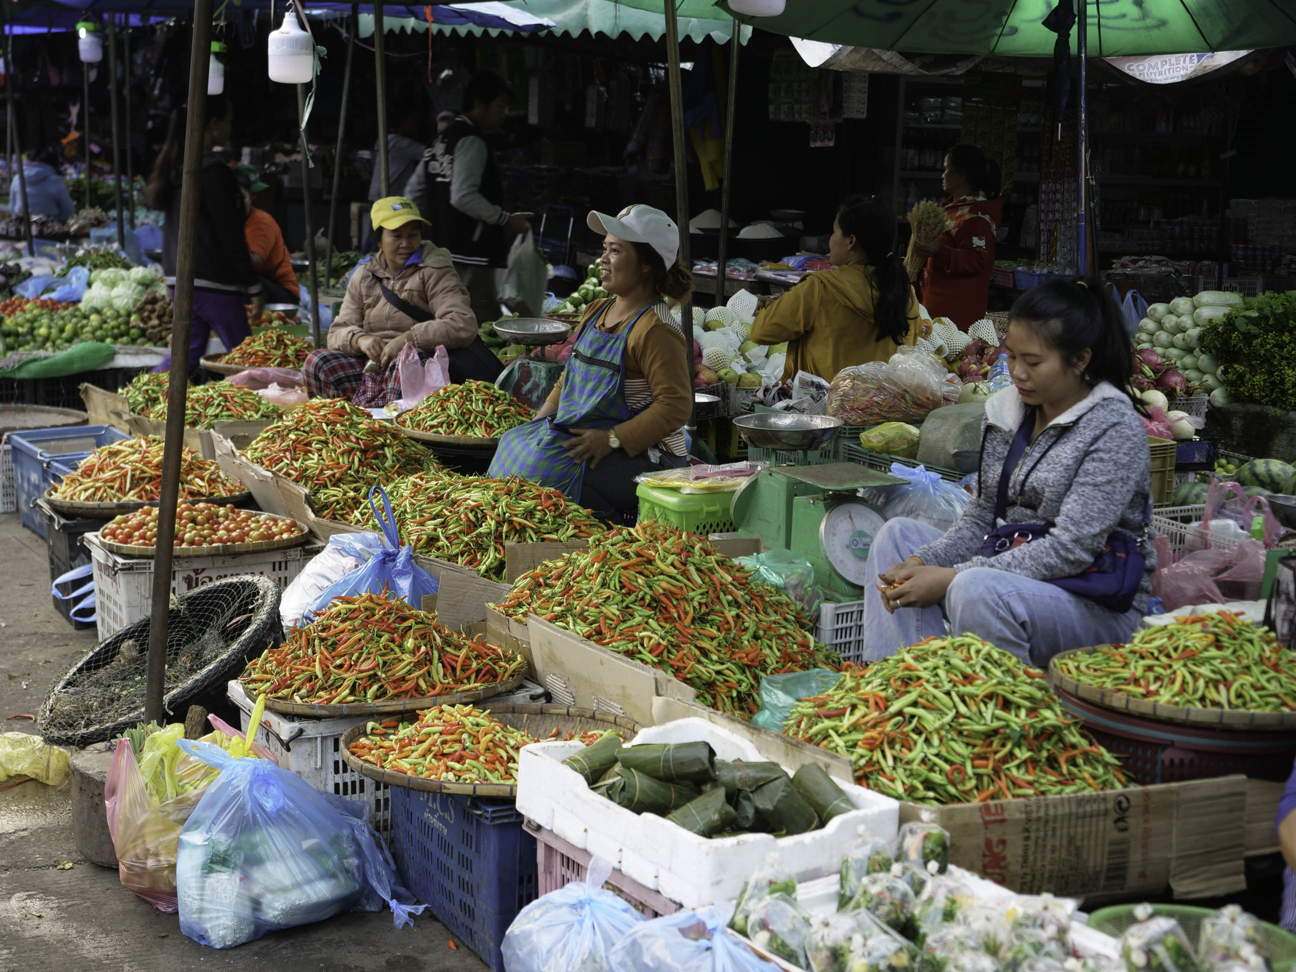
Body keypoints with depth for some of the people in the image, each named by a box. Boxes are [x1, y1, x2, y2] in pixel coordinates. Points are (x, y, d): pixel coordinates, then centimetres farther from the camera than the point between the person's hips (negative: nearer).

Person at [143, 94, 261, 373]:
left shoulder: (176, 165, 13)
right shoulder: (213, 169, -14)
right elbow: (230, 234, -15)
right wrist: (254, 287, -11)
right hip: (212, 280, -9)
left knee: (190, 350, 15)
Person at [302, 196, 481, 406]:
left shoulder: (434, 272, 2)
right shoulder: (364, 277, 18)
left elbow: (464, 326, -13)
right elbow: (337, 333, 11)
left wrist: (407, 338, -20)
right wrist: (360, 339, -14)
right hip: (372, 364, 5)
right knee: (316, 362, -19)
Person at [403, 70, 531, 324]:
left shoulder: (441, 140, 17)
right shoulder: (471, 142, -13)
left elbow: (413, 194, 19)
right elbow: (463, 197, -23)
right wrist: (506, 220, -16)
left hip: (443, 250, 10)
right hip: (470, 255, -10)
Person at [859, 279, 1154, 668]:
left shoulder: (1116, 428, -14)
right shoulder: (1008, 411, 8)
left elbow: (1072, 547, -22)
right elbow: (982, 516, 12)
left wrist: (952, 578, -24)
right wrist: (922, 563, -9)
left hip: (1099, 607, -8)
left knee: (977, 589, -35)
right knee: (899, 534, 2)